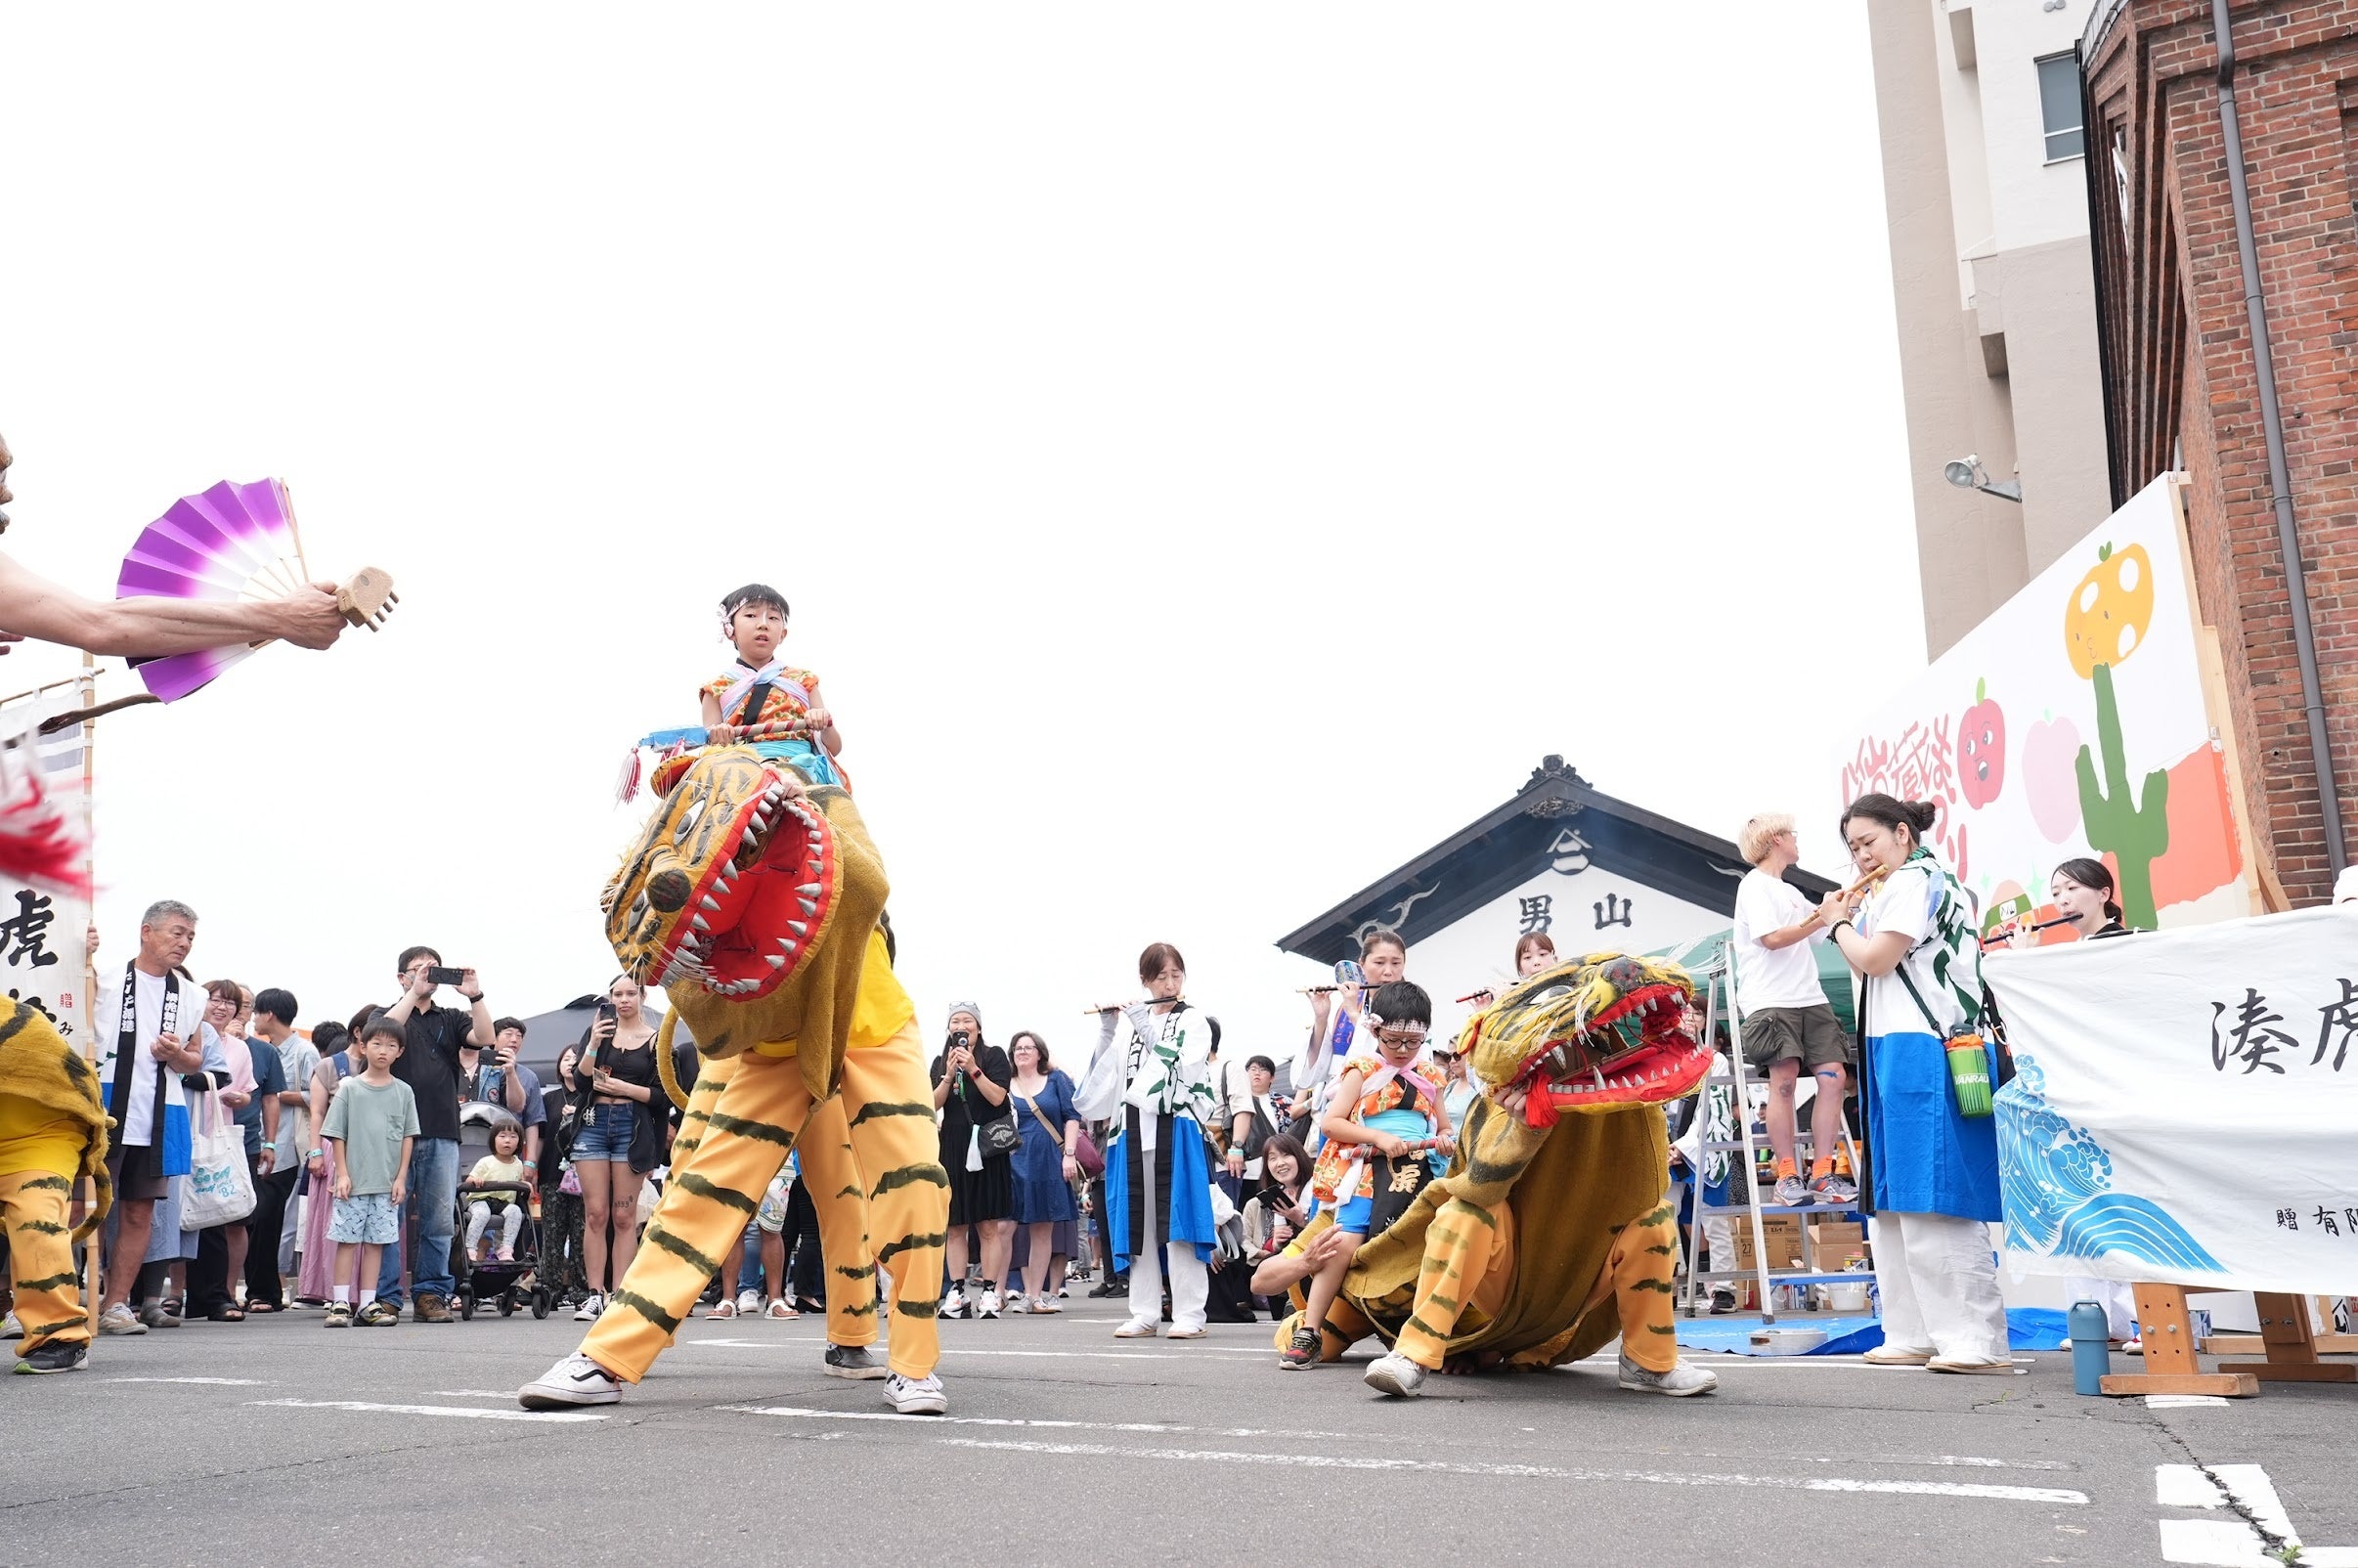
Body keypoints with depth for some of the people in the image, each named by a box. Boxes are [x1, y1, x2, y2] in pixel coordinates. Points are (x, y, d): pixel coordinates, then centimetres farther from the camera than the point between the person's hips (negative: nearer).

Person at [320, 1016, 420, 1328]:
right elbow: (337, 1135, 1)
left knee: (375, 1242, 6)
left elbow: (408, 1137, 6)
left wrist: (401, 1177, 0)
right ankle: (340, 1304, 5)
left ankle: (368, 1305, 10)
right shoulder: (349, 1089, 1)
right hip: (353, 1182, -2)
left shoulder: (403, 1092, 6)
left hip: (387, 1184, 2)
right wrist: (342, 1174, -6)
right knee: (346, 1239, 0)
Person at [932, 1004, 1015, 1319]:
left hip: (986, 1147, -3)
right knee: (955, 1225, 3)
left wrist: (973, 1069, -15)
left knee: (989, 1225, -4)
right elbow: (934, 1104, 4)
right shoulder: (940, 1062, 14)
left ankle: (990, 1293, -2)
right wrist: (949, 1076, -10)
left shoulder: (994, 1056, 4)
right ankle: (956, 1293, 5)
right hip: (952, 1148, 3)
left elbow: (997, 1097, -6)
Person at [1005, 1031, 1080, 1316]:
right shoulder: (1005, 1085, 9)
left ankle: (1037, 1294, 7)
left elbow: (1071, 1117, 3)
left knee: (1043, 1228, 3)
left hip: (1050, 1161, 0)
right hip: (1015, 1161, 0)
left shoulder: (1056, 1079, 7)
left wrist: (1069, 1154, -6)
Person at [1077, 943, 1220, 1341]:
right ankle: (1145, 1313, 9)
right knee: (1138, 1223, 4)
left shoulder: (1194, 1021, 5)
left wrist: (1146, 1029, -13)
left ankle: (1189, 1314, -4)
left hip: (1176, 1129, -4)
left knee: (1178, 1223, -6)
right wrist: (1107, 1030, -2)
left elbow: (1186, 1068, -12)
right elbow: (1104, 1076, 10)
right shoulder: (1131, 1021, 16)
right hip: (1135, 1131, 4)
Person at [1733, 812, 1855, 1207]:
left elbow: (1820, 935, 26)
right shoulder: (1755, 886, 0)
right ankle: (1787, 1177, -10)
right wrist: (1824, 917, -10)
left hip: (1811, 998, 8)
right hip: (1771, 1001, -8)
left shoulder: (1791, 892, 27)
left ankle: (1822, 1175, -2)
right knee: (1784, 1080, -14)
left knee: (1834, 1076, -4)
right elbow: (1772, 938, -12)